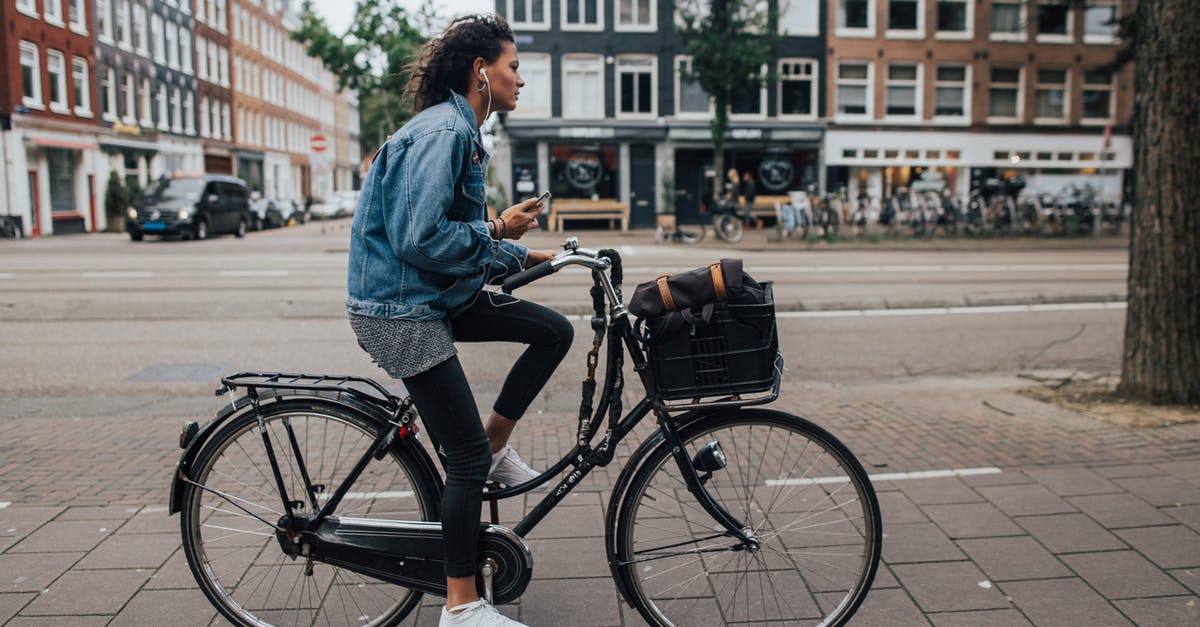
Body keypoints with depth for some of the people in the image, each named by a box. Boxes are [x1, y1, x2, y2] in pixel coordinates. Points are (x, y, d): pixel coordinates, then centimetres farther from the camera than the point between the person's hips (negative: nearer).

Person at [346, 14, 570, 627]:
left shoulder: (459, 131, 14)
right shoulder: (441, 131, -18)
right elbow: (421, 238, -26)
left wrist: (519, 255, 14)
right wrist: (497, 231, -15)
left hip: (437, 296, 10)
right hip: (401, 310, -10)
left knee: (554, 331, 6)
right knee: (468, 458, -5)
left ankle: (496, 445, 16)